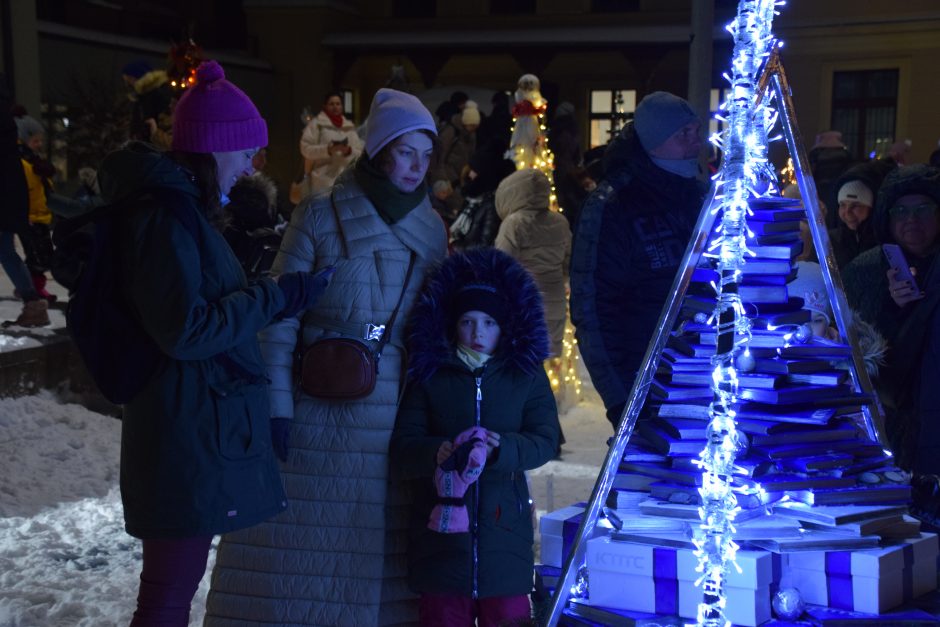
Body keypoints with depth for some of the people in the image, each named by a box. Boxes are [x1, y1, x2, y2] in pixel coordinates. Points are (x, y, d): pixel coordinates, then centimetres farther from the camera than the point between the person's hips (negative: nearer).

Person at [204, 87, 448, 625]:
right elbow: (280, 317, -5)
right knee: (299, 546, -1)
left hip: (399, 416, 3)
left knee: (378, 551, 6)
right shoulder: (320, 217, -4)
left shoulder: (431, 228, 9)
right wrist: (277, 403, -11)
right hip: (318, 414, -3)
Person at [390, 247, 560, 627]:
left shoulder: (527, 375, 7)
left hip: (504, 521, 0)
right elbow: (402, 447, 1)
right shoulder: (430, 376, 6)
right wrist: (437, 453, -21)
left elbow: (545, 440, -1)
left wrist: (501, 448, -20)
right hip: (442, 521, 0)